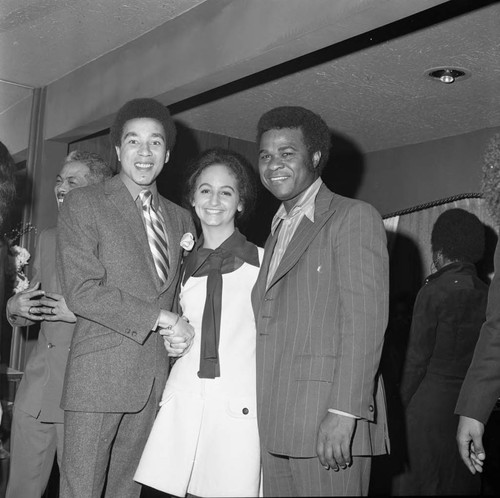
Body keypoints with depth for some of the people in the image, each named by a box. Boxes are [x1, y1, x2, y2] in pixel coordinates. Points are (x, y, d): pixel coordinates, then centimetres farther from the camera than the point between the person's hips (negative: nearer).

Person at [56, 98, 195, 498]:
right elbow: (82, 290, -11)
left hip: (155, 378, 5)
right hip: (99, 374, -4)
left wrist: (182, 331, -2)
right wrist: (157, 318, -13)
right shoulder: (83, 204, -2)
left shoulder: (180, 218, 15)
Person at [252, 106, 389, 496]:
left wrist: (344, 412, -19)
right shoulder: (277, 231, 21)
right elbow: (271, 325, 16)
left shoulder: (355, 217, -4)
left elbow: (365, 320, -13)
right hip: (276, 424, 7)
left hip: (329, 424, -7)